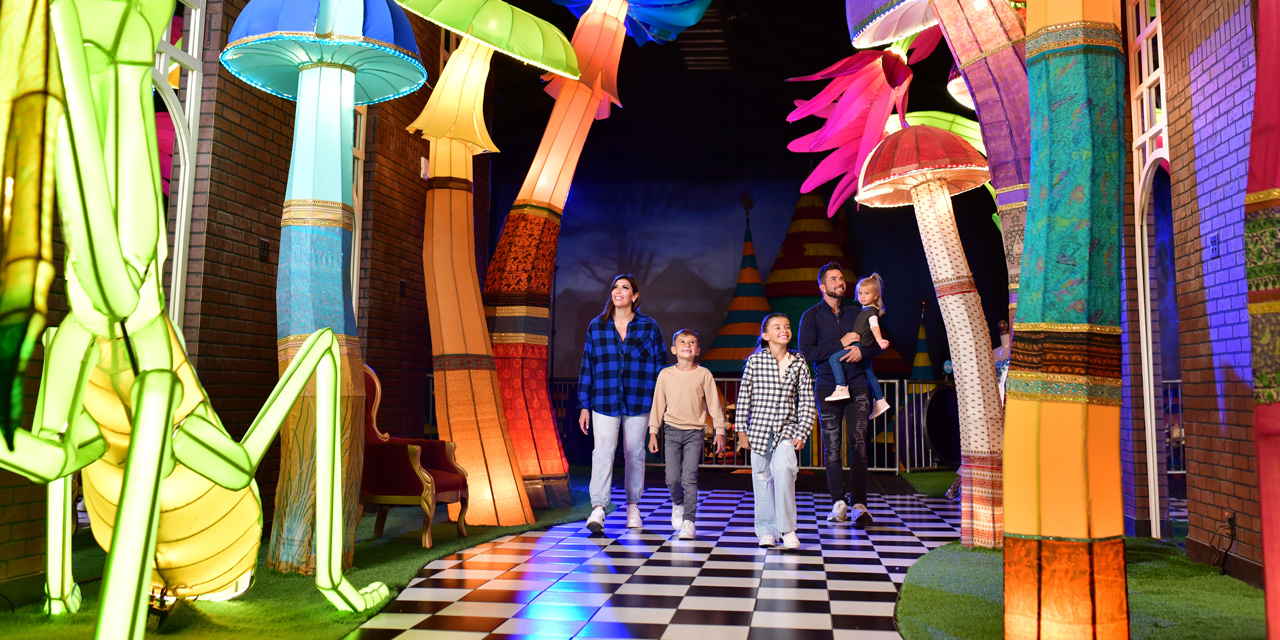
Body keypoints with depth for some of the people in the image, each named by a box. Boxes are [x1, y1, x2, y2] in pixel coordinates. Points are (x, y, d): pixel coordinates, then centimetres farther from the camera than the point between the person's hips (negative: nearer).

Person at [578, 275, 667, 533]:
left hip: (638, 403, 0)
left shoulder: (649, 327, 3)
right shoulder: (596, 326, 5)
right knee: (603, 452, -11)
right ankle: (598, 508, -13)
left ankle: (633, 506, 25)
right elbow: (587, 366, 7)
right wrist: (584, 405, 4)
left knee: (635, 454, 9)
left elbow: (660, 364, 6)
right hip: (604, 402, 0)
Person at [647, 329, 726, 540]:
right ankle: (677, 504, 32)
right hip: (673, 431, 2)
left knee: (690, 478, -8)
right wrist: (653, 432, 8)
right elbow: (658, 404, 10)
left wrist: (720, 432, 1)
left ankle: (688, 523, 1)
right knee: (672, 478, 0)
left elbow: (714, 404, 4)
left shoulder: (704, 375, 0)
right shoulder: (665, 374, 4)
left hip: (695, 432, -1)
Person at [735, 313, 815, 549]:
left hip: (787, 429, -1)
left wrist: (801, 433, -1)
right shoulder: (755, 361, 1)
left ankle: (788, 529, -9)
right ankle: (767, 530, 19)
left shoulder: (799, 363, 5)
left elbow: (806, 402, 6)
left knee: (783, 470, -20)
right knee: (762, 479, 5)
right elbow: (744, 396, 5)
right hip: (759, 429, 1)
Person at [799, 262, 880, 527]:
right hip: (828, 388, -2)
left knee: (858, 445, -7)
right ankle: (839, 502, 10)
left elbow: (878, 344, 18)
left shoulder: (854, 315, 15)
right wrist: (840, 344, -9)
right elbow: (806, 352, -6)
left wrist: (862, 350, -4)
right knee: (832, 447, 1)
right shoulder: (812, 316, 5)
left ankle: (859, 504, -6)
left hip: (857, 387, 2)